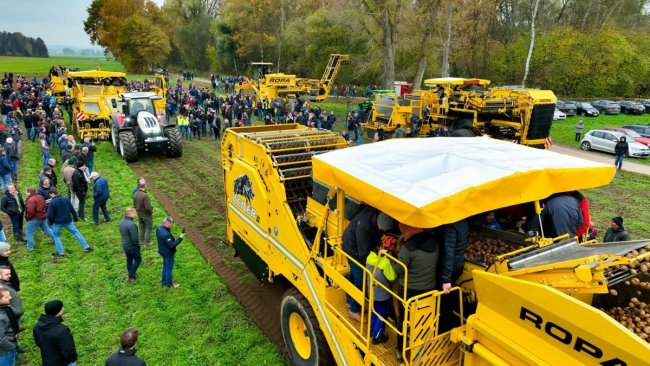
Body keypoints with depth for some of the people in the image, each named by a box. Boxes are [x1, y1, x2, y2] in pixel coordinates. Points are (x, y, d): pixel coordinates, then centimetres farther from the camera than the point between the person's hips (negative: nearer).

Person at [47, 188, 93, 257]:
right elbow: (72, 210, 4)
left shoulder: (52, 203, -15)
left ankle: (60, 252, 14)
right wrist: (76, 218, 16)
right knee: (76, 233, 9)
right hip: (68, 220, 4)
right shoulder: (66, 199, -1)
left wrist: (51, 223, 2)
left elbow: (49, 215, -16)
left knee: (56, 236, 14)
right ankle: (86, 247, 9)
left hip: (57, 222, -4)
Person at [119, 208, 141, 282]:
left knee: (129, 260, 21)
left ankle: (131, 275, 35)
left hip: (124, 245, 8)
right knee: (138, 259, 11)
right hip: (132, 246, -8)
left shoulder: (121, 222, 0)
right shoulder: (131, 224, -29)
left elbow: (122, 233, 10)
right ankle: (131, 276, 13)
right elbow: (134, 238, -27)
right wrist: (138, 245, -11)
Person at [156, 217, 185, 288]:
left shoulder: (159, 227, -11)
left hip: (162, 251, 9)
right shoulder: (166, 234, -39)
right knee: (169, 268, 12)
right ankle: (169, 284, 31)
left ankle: (164, 281, 45)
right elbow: (172, 245, -33)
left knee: (165, 266, 27)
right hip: (168, 253, -9)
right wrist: (181, 236, -37)